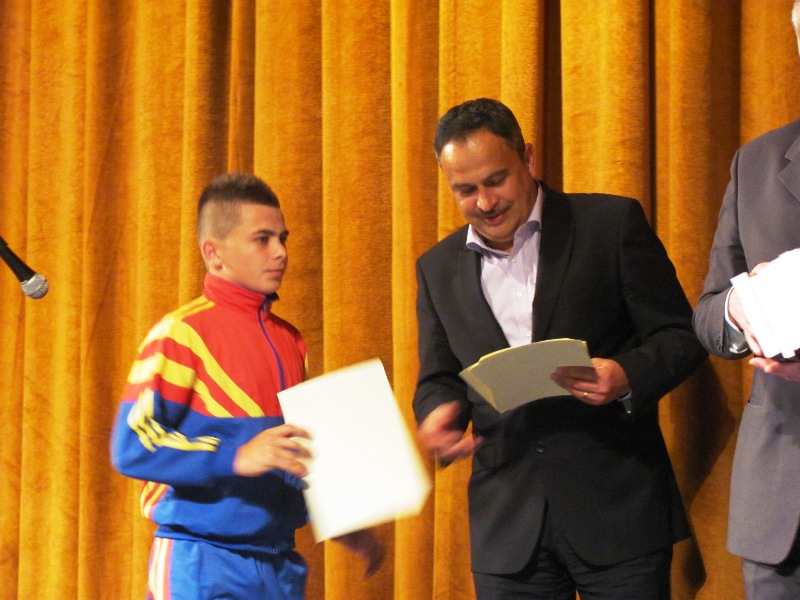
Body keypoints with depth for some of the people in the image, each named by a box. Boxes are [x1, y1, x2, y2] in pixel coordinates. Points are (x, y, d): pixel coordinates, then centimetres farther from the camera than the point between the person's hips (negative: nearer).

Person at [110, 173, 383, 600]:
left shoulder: (291, 342, 14)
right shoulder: (182, 333, -8)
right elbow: (132, 447, -17)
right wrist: (236, 457, -25)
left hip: (280, 563, 6)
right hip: (201, 565, -6)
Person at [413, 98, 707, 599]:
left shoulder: (613, 223, -1)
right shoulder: (438, 269, 11)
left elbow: (682, 335, -1)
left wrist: (627, 378, -22)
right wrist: (439, 412, -8)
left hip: (618, 507, -3)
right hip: (507, 524, 3)